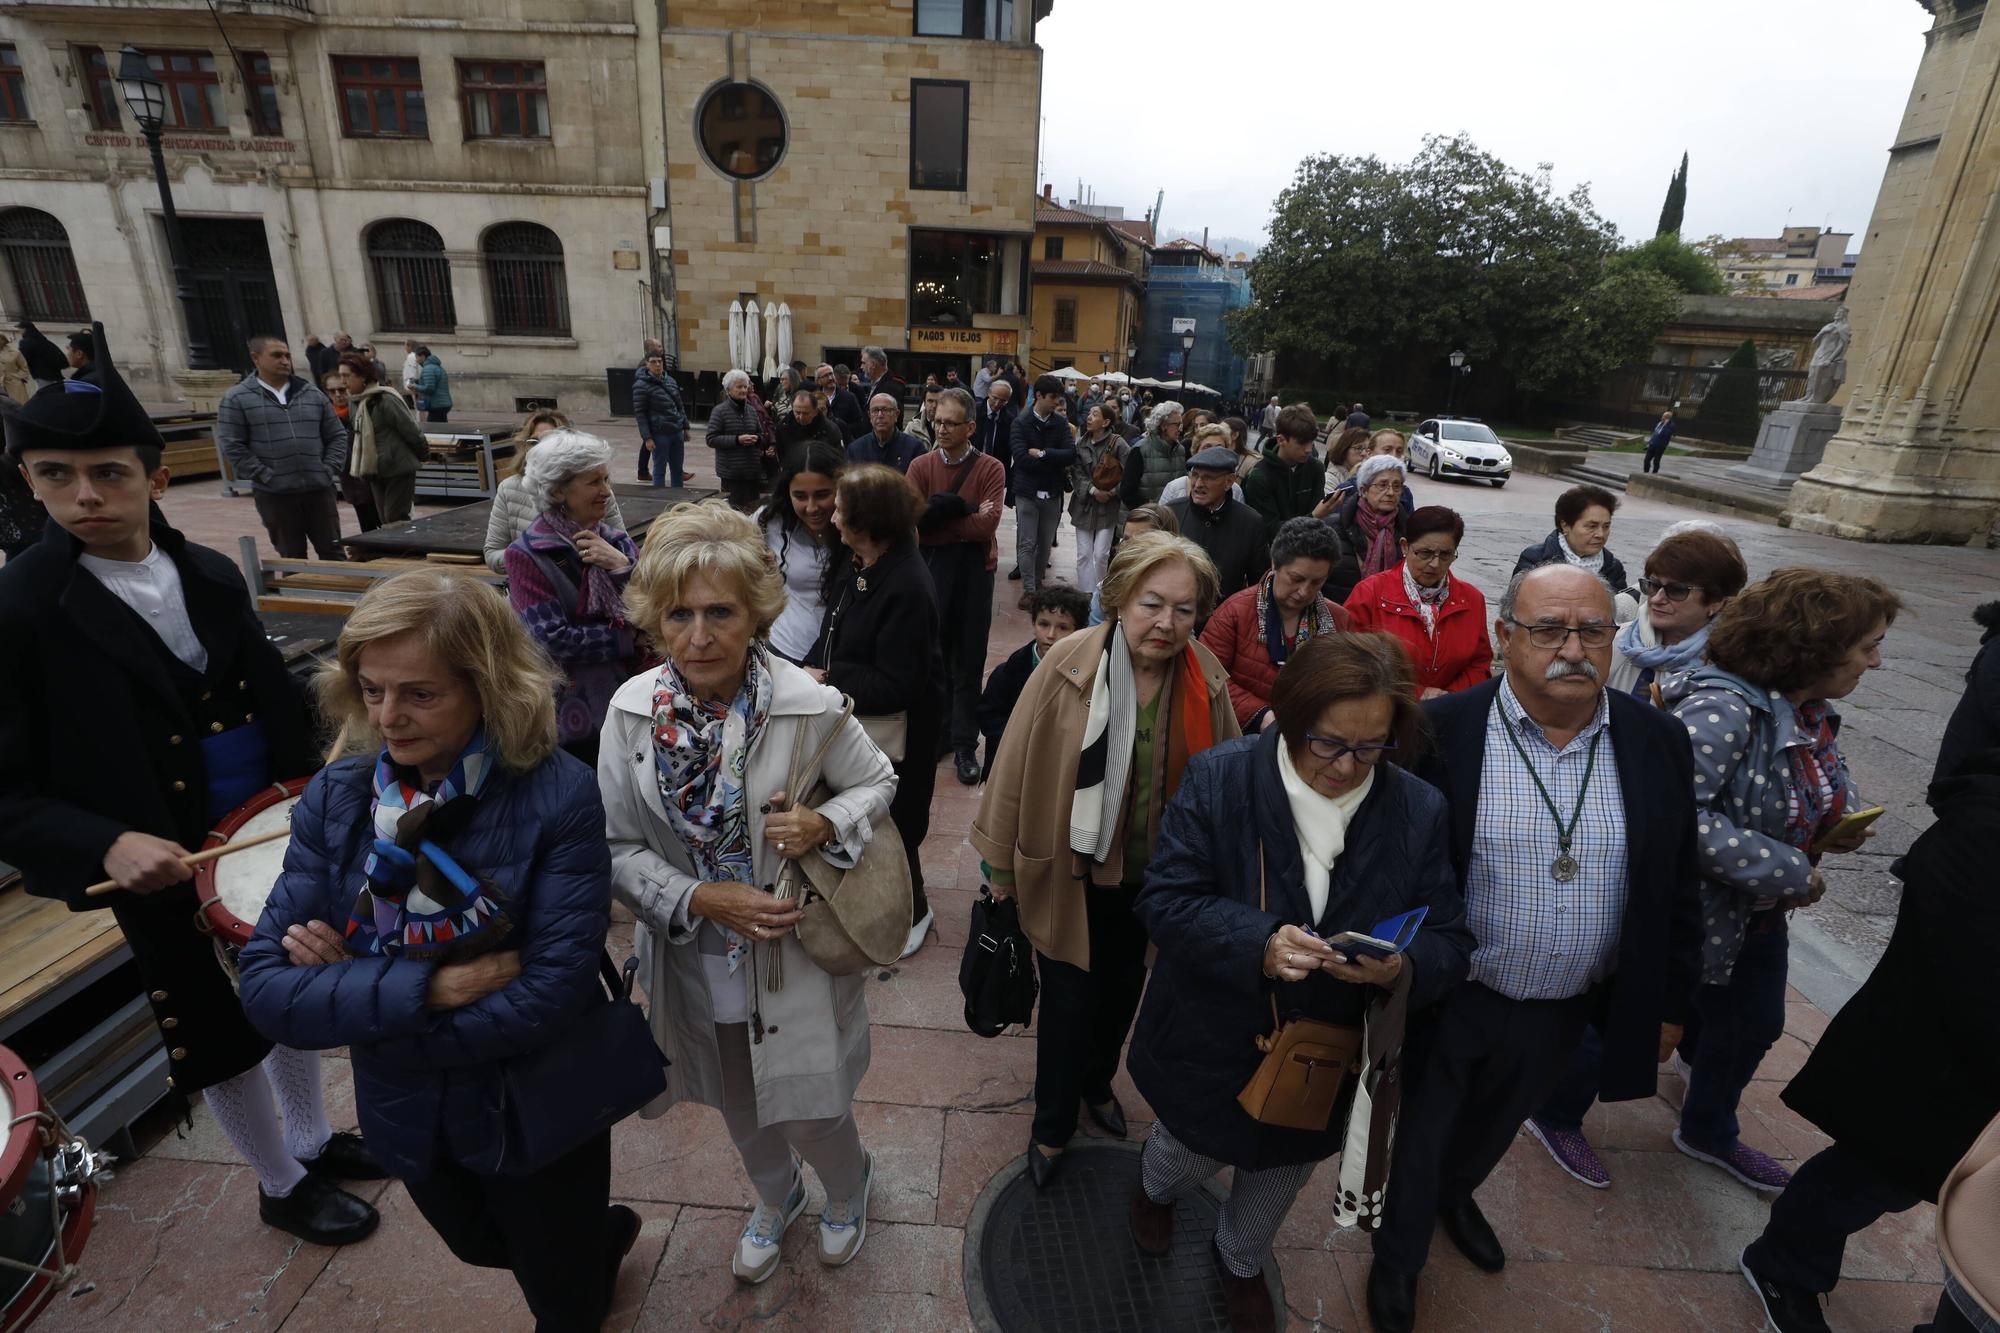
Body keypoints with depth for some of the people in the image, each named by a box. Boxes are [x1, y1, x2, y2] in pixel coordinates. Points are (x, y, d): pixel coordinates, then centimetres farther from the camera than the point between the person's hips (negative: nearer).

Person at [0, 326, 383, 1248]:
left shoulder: (211, 575, -1)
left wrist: (310, 775, -2)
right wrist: (107, 844, -27)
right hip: (163, 864, -5)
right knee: (215, 1031, 14)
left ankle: (312, 1139, 46)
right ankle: (282, 1185, 38)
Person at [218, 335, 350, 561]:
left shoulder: (313, 395, 11)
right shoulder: (236, 399, 0)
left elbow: (337, 436, 12)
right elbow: (232, 446, -4)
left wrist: (330, 470, 0)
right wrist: (264, 476, -11)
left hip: (319, 489, 2)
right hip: (274, 494, -2)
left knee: (332, 550, 5)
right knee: (292, 558, 6)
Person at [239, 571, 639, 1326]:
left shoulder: (558, 798, -27)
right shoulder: (336, 797, -13)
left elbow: (550, 998, -29)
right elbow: (265, 987, -15)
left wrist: (352, 992, -22)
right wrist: (423, 987, -29)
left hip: (537, 1116, -4)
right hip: (407, 1117, 5)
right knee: (484, 1249, 33)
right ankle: (604, 1233, 62)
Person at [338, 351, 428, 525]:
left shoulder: (385, 399, -18)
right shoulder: (353, 401, 6)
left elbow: (410, 429, -13)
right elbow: (357, 433, 15)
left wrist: (423, 454, -1)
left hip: (399, 469, -8)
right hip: (375, 471, 8)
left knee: (395, 520, -7)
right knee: (385, 520, 10)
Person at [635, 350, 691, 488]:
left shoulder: (671, 380, 10)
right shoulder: (641, 385, -8)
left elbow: (680, 405, 18)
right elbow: (640, 414, -10)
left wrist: (685, 427, 15)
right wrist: (647, 438, -16)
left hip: (677, 431, 6)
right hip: (659, 434, -6)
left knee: (677, 469, 12)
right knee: (660, 470, 1)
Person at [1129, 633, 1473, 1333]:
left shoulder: (1420, 811, -13)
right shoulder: (1218, 778, -22)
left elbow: (1449, 941, -9)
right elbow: (1165, 899, -21)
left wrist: (1404, 967, -32)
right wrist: (1258, 944, -37)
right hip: (1215, 1042, -2)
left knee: (1282, 1176, 29)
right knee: (1192, 1151, 27)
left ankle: (1242, 1260, 64)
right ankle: (1154, 1188, 66)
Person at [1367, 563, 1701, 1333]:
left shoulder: (1658, 743, -7)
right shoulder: (1439, 731, -20)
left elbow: (1674, 890, 3)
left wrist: (1669, 1004, 8)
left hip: (1563, 1013, 4)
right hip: (1445, 1004, -4)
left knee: (1495, 1127, 30)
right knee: (1418, 1142, 19)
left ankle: (1455, 1194, 62)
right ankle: (1398, 1258, 47)